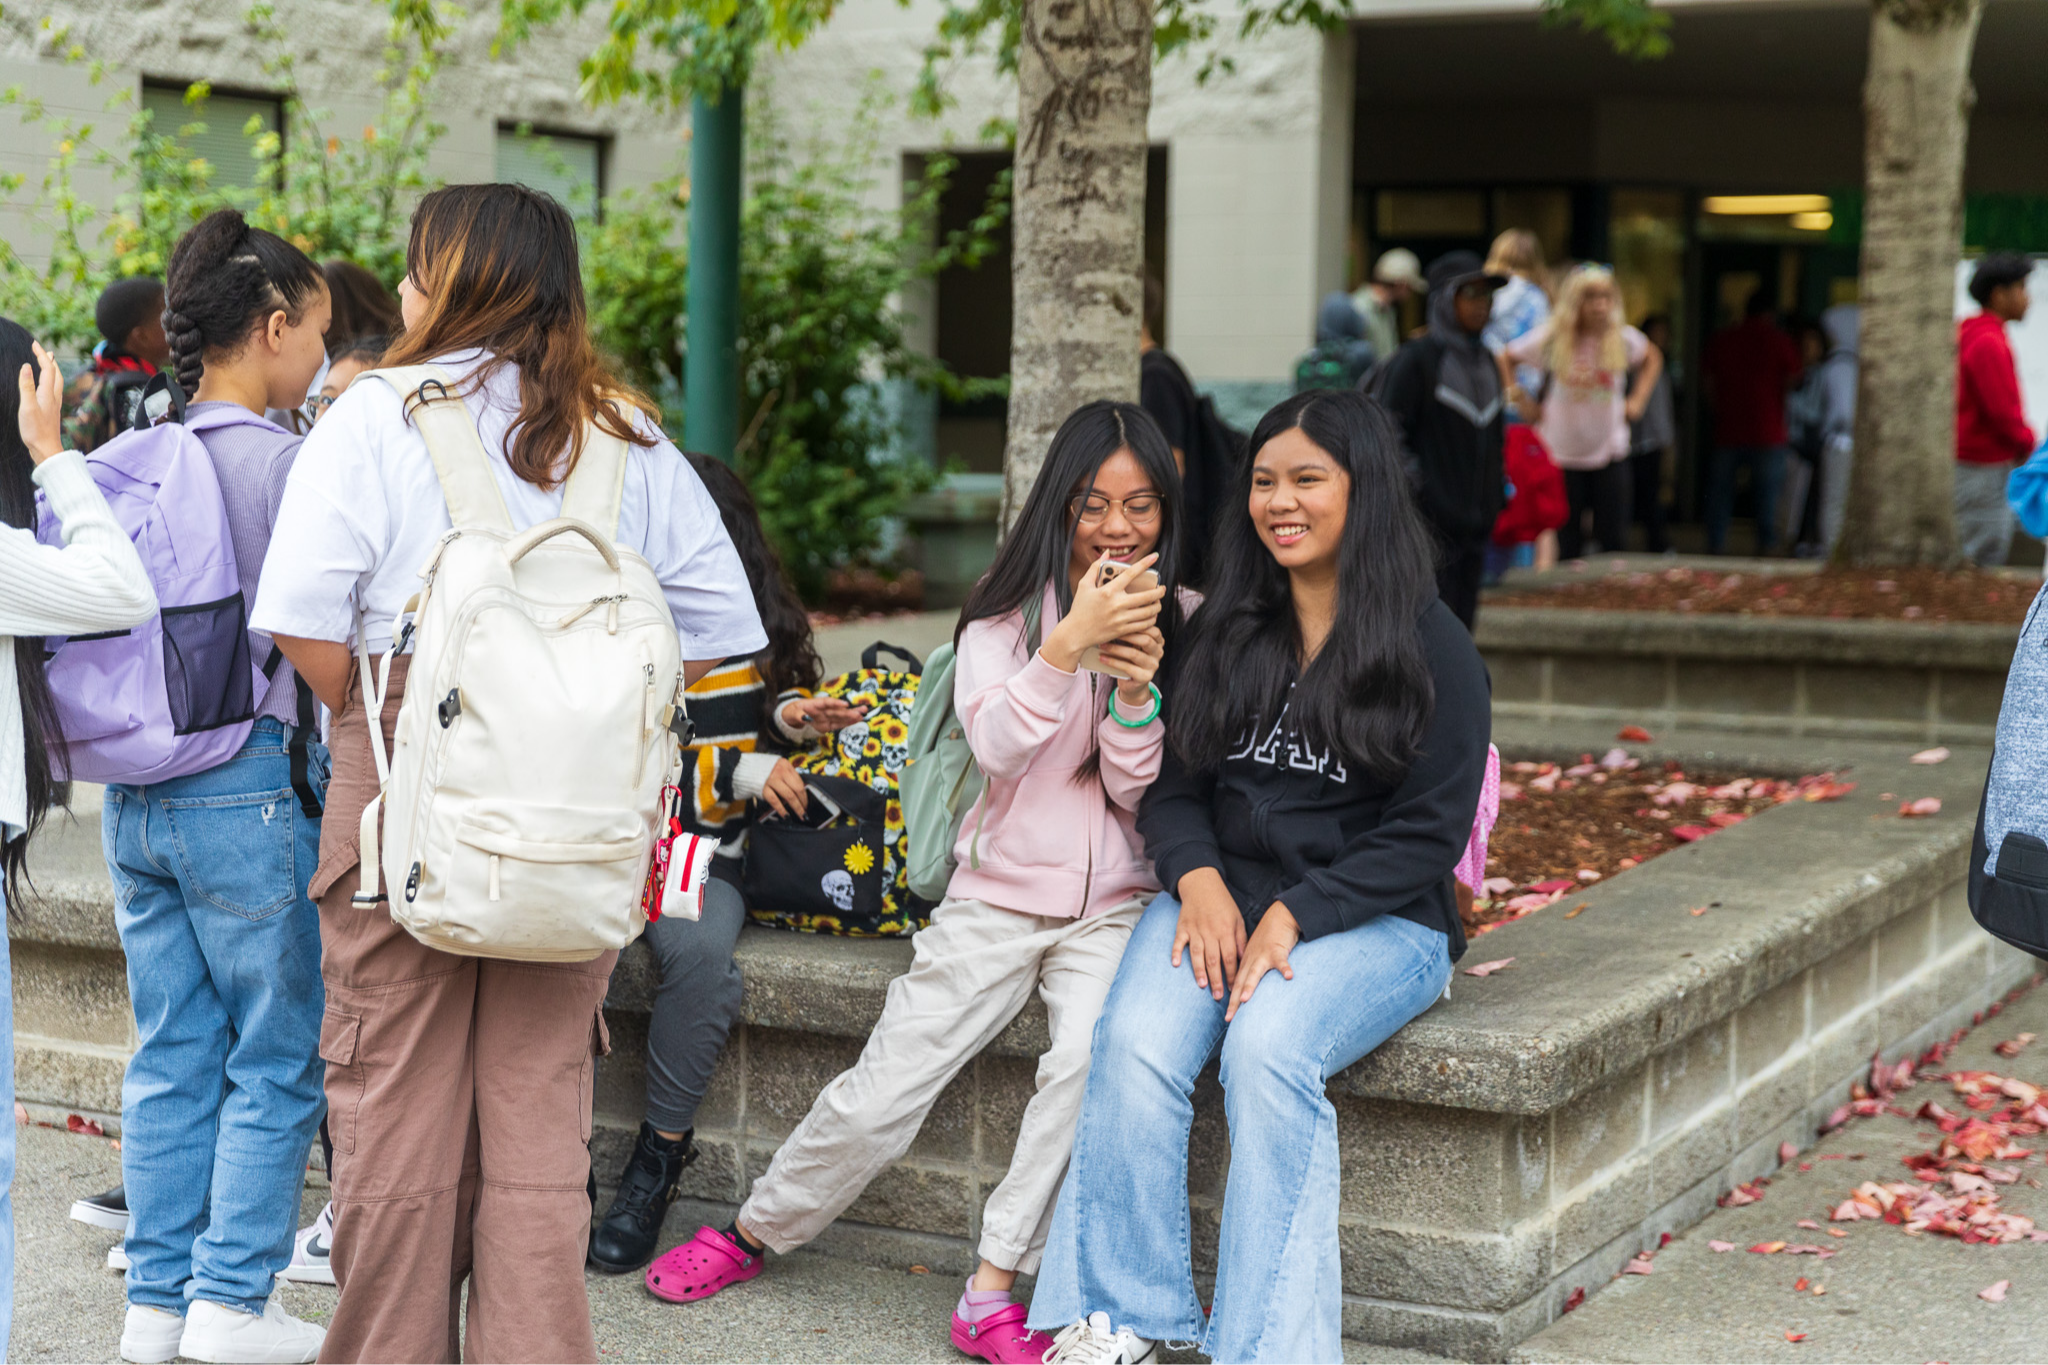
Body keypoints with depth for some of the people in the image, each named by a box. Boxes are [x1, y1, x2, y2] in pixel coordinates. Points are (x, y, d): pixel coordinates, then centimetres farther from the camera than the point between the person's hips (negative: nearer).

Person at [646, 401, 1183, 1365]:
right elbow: (997, 745, -14)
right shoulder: (1004, 615, 4)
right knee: (875, 1101, -7)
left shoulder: (1181, 624, 5)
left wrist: (1137, 686, -17)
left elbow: (1143, 793, 1)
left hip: (1113, 905, 0)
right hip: (997, 896, 0)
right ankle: (755, 1231, 20)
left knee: (1092, 1054, -31)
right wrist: (1070, 644, -27)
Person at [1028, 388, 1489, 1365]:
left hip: (1373, 919, -4)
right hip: (1217, 900, 4)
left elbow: (1426, 835, -6)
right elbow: (1170, 782, 12)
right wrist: (1198, 879, -9)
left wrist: (1294, 917, -16)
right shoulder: (1221, 632, 14)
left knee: (1267, 1046, -33)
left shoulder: (1431, 648, -1)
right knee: (1134, 1046, -26)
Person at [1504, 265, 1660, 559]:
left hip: (1610, 450, 1)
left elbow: (1652, 359, 19)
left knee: (1614, 539, -3)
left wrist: (1637, 399, 8)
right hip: (1562, 452, -1)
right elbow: (1504, 359, 4)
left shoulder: (1624, 338, -3)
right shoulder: (1551, 339, -8)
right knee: (1568, 541, 4)